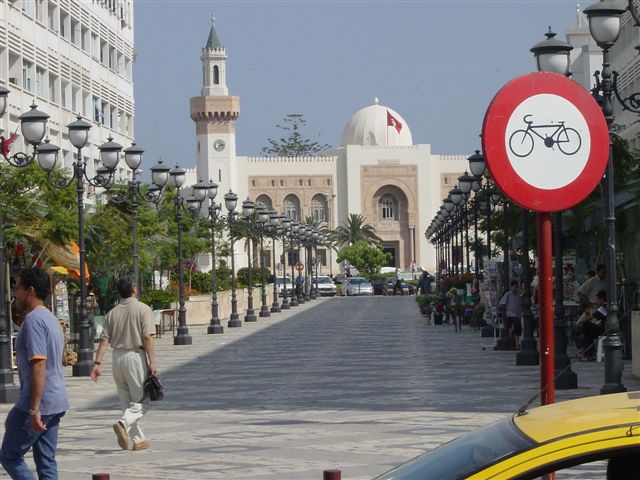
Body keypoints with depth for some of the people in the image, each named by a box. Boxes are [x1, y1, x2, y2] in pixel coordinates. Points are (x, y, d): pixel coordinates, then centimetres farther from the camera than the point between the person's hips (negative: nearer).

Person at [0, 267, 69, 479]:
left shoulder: (34, 320, -14)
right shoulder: (50, 318, 17)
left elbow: (39, 365, -22)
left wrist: (34, 409, -24)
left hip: (39, 403, -9)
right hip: (56, 402, 9)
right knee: (46, 462, 10)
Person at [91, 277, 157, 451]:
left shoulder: (112, 313, 8)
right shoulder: (143, 309, -5)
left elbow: (104, 339, 2)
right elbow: (147, 337, -14)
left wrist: (97, 363, 1)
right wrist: (152, 362, -14)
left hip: (118, 357, 5)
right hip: (136, 356, -5)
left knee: (127, 401, 13)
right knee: (142, 401, 0)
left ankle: (138, 439, 15)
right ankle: (123, 424, -25)